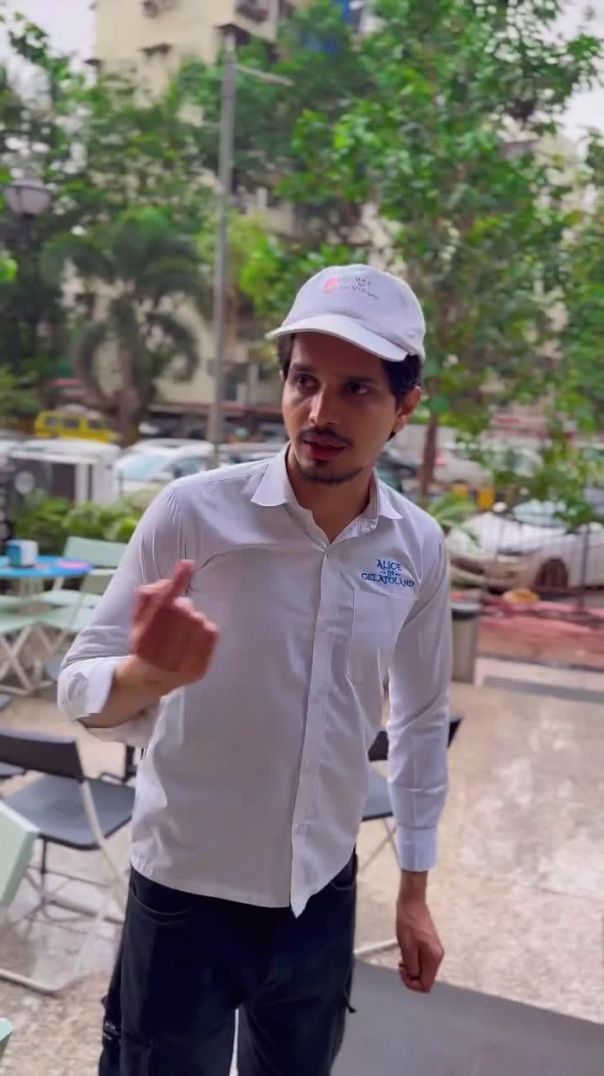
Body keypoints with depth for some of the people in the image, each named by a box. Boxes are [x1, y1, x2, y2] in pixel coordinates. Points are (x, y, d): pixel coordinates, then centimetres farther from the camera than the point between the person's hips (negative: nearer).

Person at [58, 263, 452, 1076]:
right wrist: (146, 678, -37)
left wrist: (414, 892, 11)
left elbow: (422, 720, 5)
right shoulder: (194, 512, -18)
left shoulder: (418, 548, -7)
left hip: (324, 899, 3)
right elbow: (80, 688, -14)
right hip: (186, 898, -3)